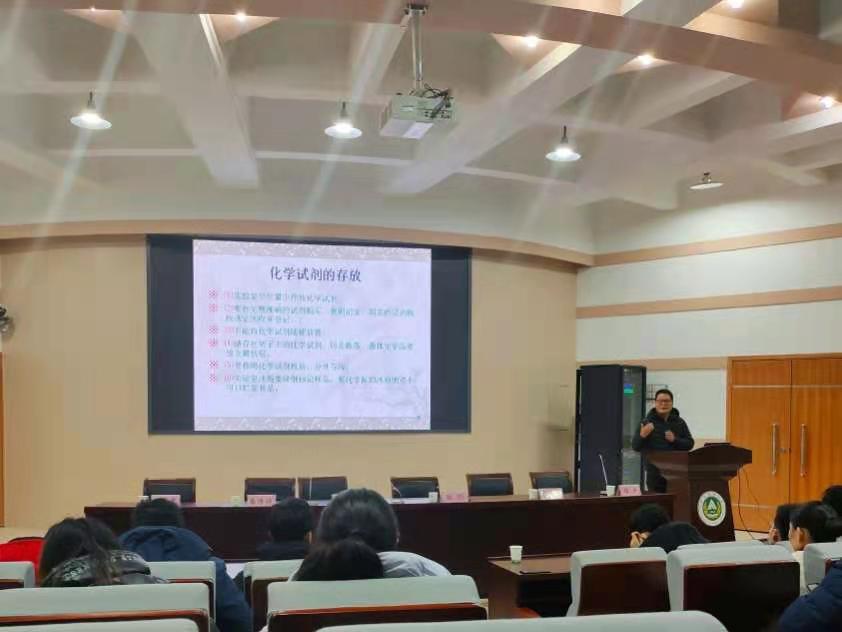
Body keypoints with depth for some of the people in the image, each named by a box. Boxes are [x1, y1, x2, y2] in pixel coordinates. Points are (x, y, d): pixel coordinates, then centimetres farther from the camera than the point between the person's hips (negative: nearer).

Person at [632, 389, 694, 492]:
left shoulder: (679, 423, 10)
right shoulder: (647, 422, 4)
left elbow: (690, 444, 6)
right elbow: (635, 447, 1)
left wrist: (675, 440, -12)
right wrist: (642, 436, -20)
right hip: (655, 473, -2)